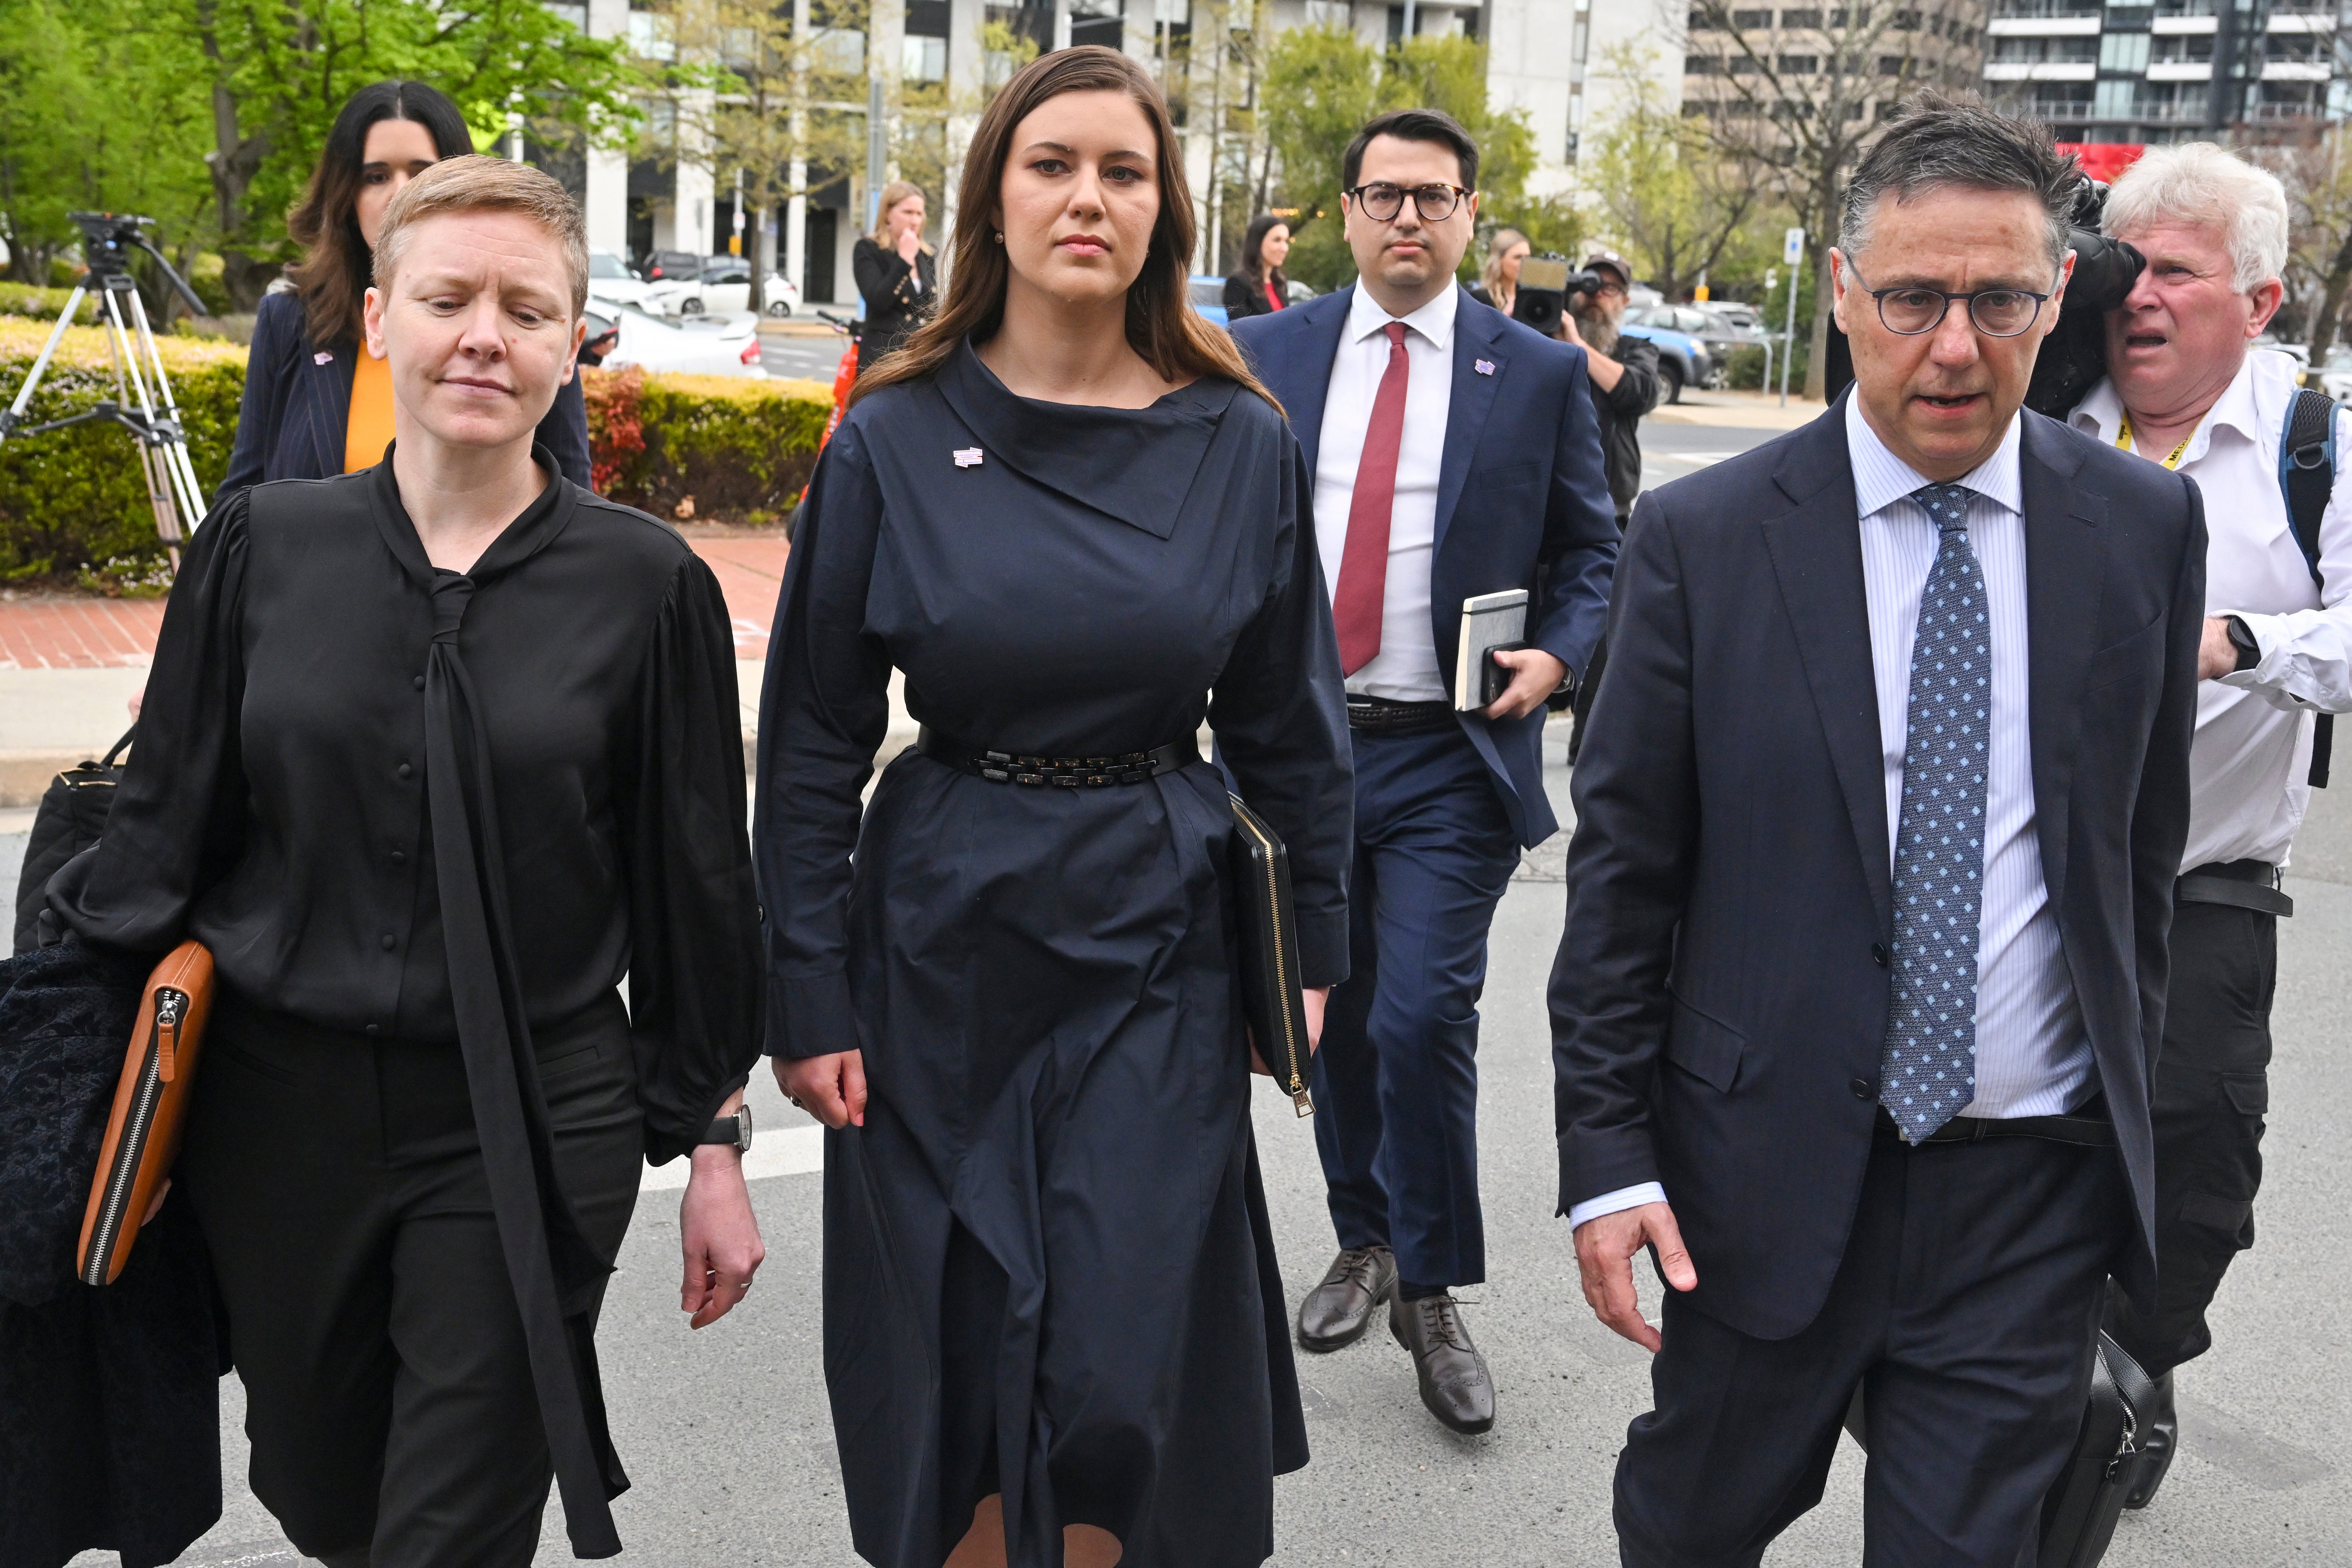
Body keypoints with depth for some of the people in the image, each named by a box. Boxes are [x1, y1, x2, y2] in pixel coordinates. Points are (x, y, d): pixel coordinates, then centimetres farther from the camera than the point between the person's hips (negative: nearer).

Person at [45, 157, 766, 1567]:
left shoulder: (648, 585, -6)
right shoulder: (262, 546, -1)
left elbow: (697, 881, 0)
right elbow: (161, 832, 6)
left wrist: (713, 1144, 2)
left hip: (526, 1133, -3)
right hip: (280, 1109, 3)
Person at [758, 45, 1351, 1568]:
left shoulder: (1241, 445, -2)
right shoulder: (895, 439, -4)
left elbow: (1291, 724, 6)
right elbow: (813, 740, -1)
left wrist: (1314, 951, 5)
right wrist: (808, 998, -4)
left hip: (1158, 940, 0)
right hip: (943, 940, 0)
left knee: (1122, 1383, 2)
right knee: (954, 1361, 11)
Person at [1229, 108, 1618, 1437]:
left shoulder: (1540, 374, 1)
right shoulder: (1267, 358, 6)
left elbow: (1593, 550, 7)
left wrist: (1560, 655, -10)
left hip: (1450, 759, -3)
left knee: (1424, 1019, -10)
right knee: (1332, 1017, 14)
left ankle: (1432, 1295, 10)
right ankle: (1367, 1243, 35)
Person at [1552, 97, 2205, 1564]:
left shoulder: (2147, 526, 0)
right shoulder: (1703, 536, -6)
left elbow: (2146, 840, 9)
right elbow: (1623, 867, -4)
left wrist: (2130, 1096, 15)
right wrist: (1609, 1152, -6)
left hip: (2036, 1184, 1)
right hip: (1773, 1167, -1)